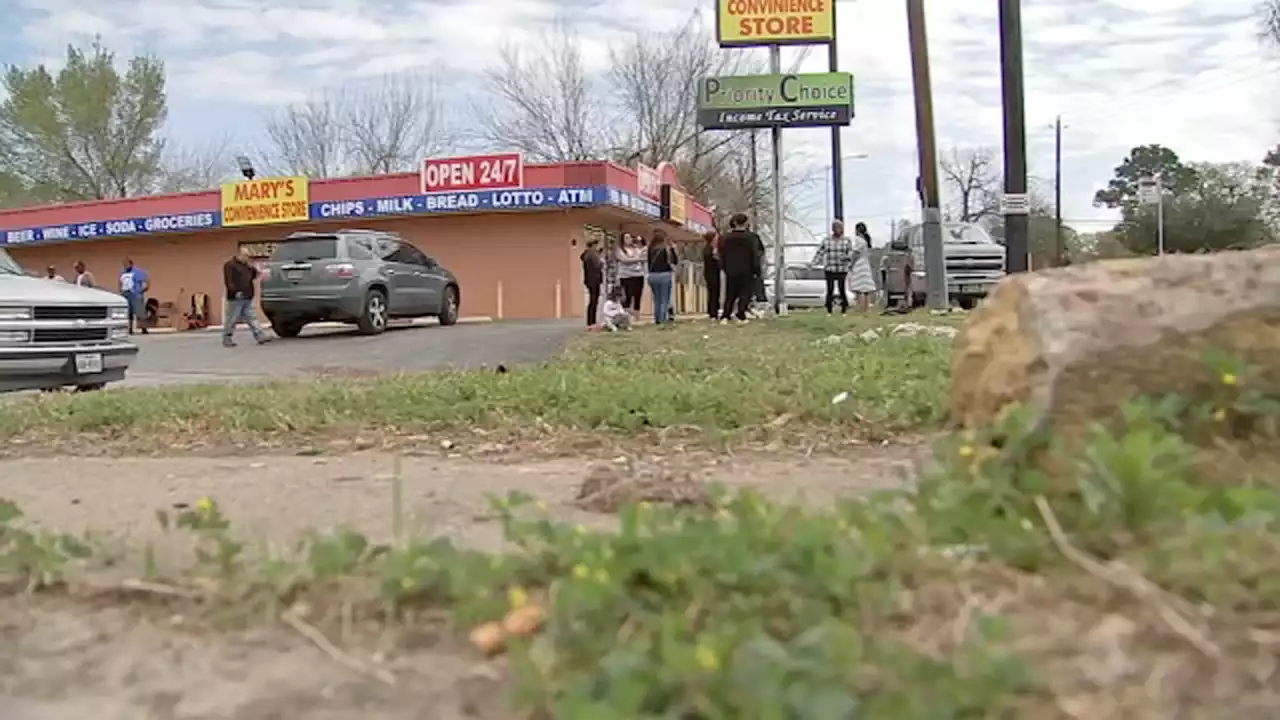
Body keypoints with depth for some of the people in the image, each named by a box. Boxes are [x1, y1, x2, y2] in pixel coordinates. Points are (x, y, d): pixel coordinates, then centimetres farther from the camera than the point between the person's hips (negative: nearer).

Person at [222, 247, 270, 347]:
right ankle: (227, 340, 4)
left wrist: (253, 268, 2)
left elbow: (254, 276, 21)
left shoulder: (247, 264, 19)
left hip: (248, 297, 7)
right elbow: (228, 281, -15)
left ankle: (260, 336, 2)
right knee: (232, 320, -2)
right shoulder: (230, 265, -7)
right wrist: (235, 291, -25)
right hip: (236, 298, -7)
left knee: (250, 318, 6)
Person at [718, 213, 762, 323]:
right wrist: (757, 270, -5)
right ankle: (740, 314, -12)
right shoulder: (751, 237, -8)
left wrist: (724, 268, 16)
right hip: (746, 271, -3)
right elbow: (755, 255, -9)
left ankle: (725, 316, 6)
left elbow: (722, 255, 7)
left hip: (731, 271, 3)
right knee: (746, 293, 4)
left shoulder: (726, 237, 2)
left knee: (730, 294, 12)